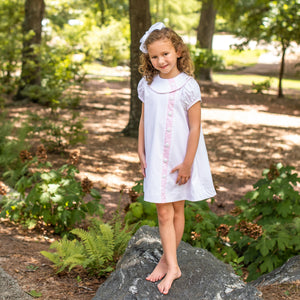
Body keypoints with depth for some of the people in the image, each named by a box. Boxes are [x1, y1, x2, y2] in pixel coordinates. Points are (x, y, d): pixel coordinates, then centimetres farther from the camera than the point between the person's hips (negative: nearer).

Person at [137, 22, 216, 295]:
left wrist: (187, 163, -12)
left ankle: (167, 259, 24)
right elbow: (144, 121, 9)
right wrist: (141, 154, 8)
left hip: (180, 159, -3)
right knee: (163, 212, 0)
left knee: (177, 210, 11)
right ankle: (171, 266, 5)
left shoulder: (188, 86, -13)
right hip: (156, 158, 3)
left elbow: (195, 128, -11)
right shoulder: (147, 85, 1)